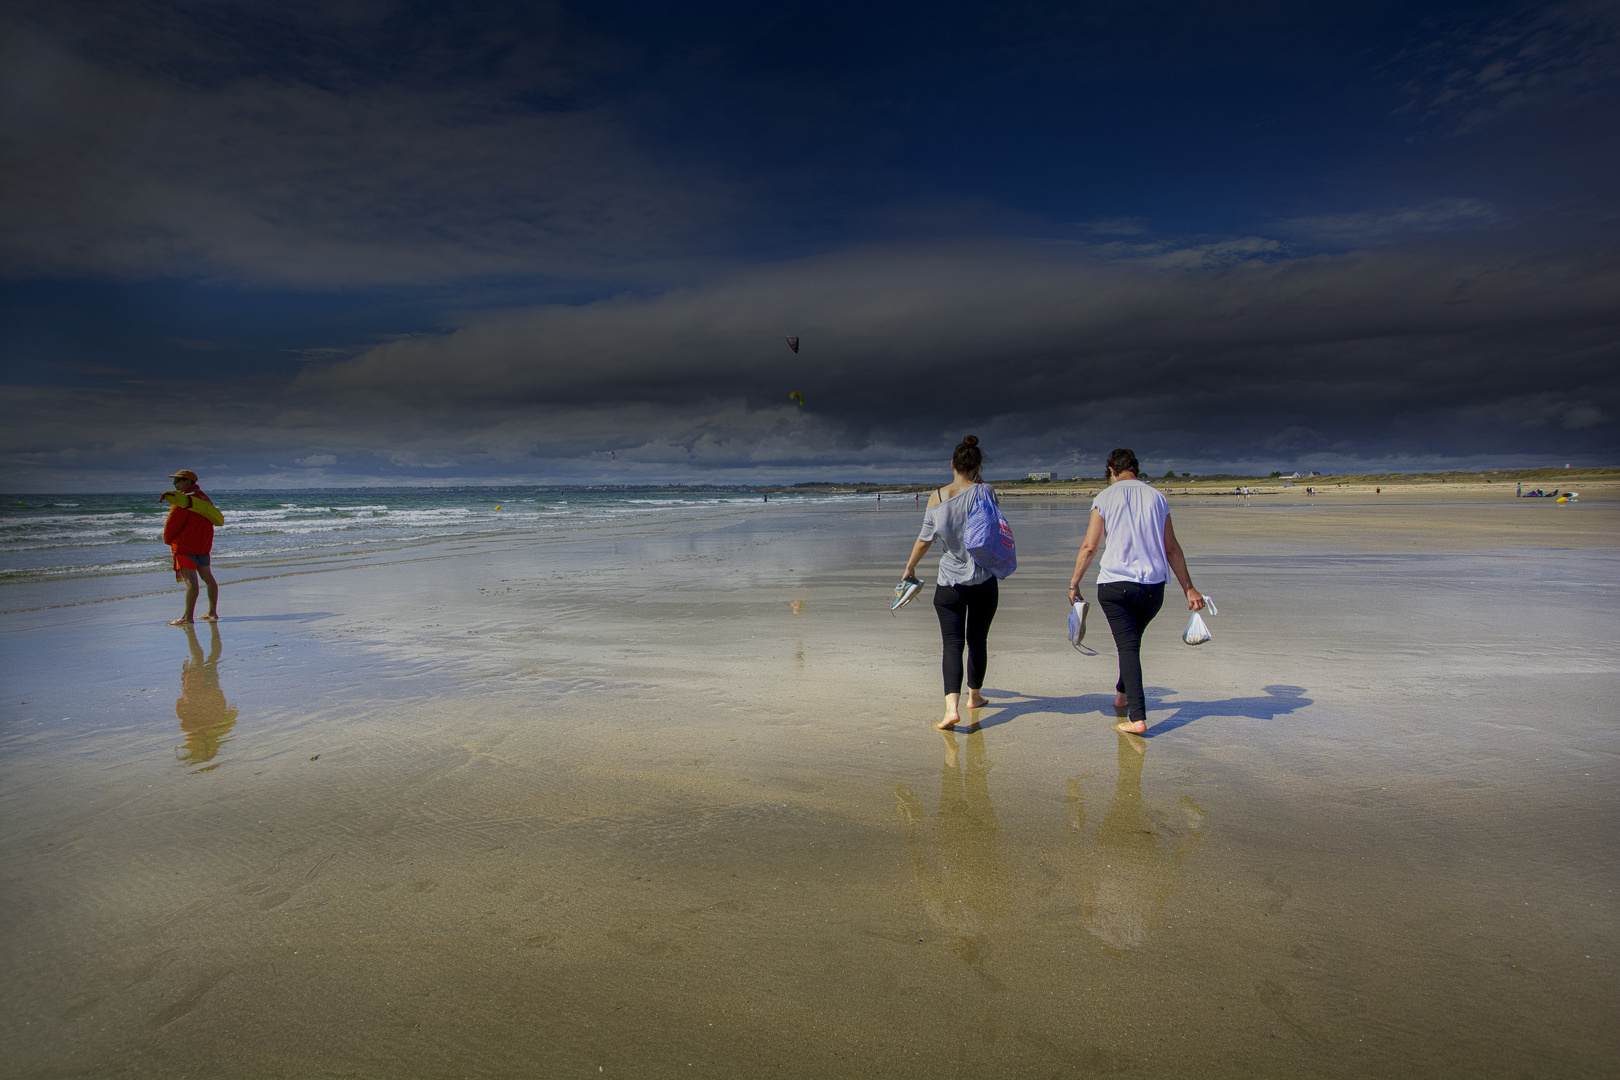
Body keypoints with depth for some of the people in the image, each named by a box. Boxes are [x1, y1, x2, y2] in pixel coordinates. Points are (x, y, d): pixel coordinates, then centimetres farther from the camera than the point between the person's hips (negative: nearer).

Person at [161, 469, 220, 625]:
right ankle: (213, 613, 16)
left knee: (190, 580, -10)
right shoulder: (203, 497, 12)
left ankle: (187, 617, -8)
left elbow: (172, 524, -13)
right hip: (203, 544, 9)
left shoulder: (183, 501, -15)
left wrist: (167, 540, 6)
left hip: (186, 545, -9)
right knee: (207, 577, 11)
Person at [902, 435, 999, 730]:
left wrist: (910, 567, 17)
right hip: (983, 582, 0)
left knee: (952, 643, -1)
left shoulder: (936, 497, -3)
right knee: (977, 640, 16)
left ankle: (952, 707, -17)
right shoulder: (983, 492, -9)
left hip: (949, 583, 0)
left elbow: (925, 539, 3)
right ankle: (974, 696, 34)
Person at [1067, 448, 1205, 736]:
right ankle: (1122, 693, 41)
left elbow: (1089, 547, -5)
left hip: (1114, 583, -3)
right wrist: (1189, 588, 12)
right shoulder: (1157, 497, 9)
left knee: (1128, 646, -3)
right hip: (1153, 585, 3)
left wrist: (1074, 584, 3)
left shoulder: (1105, 498, 0)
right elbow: (1172, 549, 8)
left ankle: (1137, 718, -11)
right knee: (1132, 641, 23)